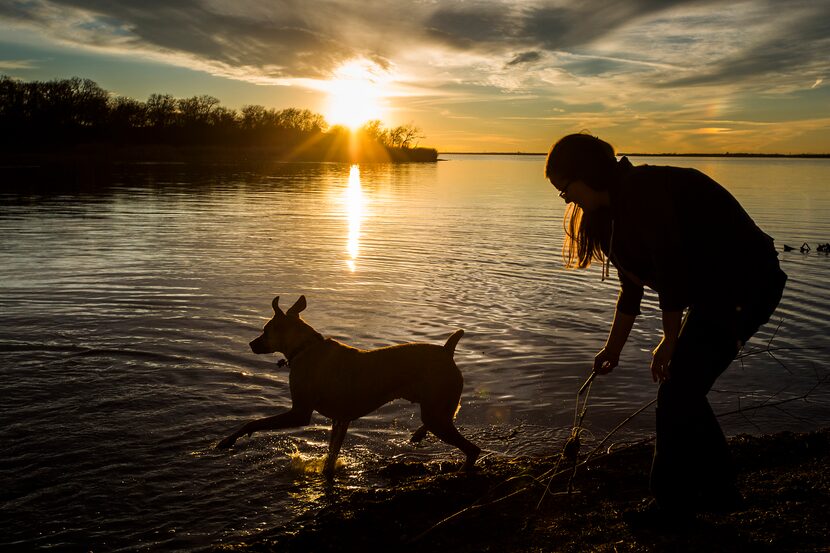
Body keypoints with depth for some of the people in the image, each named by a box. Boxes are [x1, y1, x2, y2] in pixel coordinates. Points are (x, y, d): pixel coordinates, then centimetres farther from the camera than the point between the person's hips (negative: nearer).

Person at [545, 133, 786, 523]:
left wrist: (669, 341, -15)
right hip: (717, 292, 10)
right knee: (683, 393, 14)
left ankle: (673, 501, 11)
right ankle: (719, 492, 29)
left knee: (676, 396, -4)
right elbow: (633, 284, 16)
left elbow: (672, 269, -22)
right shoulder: (616, 208, 11)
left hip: (742, 287, -10)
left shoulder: (643, 191, -20)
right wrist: (613, 348, 19)